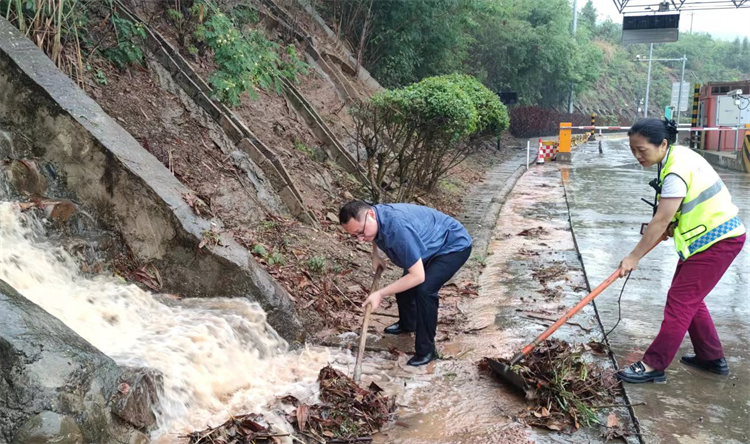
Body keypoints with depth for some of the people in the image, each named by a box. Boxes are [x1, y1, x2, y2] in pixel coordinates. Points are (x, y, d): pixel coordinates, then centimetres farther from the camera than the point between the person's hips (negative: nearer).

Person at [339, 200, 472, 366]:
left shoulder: (398, 227, -41)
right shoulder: (374, 218, -14)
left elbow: (418, 276, -37)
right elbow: (375, 237, 15)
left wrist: (380, 294, -31)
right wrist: (376, 255, -1)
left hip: (454, 246, -9)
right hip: (432, 244, 9)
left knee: (424, 290, -24)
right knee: (404, 284, 13)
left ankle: (426, 350, -8)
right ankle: (407, 324, 42)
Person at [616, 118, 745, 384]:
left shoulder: (676, 172, -27)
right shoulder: (678, 154, 2)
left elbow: (660, 222, -23)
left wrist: (634, 258, -16)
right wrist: (673, 224, 4)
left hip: (717, 240, -10)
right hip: (708, 234, 10)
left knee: (680, 300, -9)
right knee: (689, 297, 15)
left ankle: (653, 366, -4)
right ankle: (712, 357, 26)